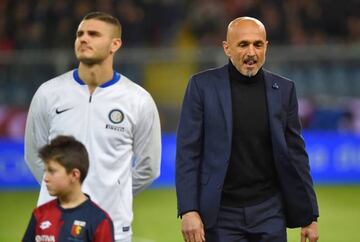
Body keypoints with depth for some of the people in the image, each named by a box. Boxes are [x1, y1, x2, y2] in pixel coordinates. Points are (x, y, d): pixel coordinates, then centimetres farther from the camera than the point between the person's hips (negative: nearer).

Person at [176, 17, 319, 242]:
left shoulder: (283, 89, 5)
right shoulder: (203, 86, -2)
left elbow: (296, 154, 9)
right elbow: (187, 153, -3)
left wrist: (309, 216, 8)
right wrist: (188, 211, -12)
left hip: (269, 213, 2)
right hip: (221, 214, -2)